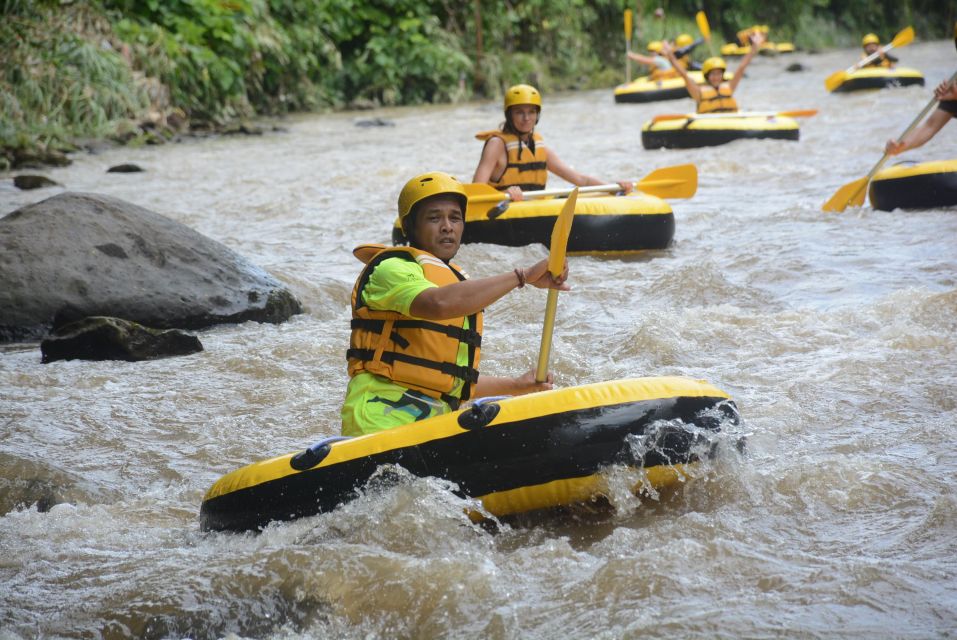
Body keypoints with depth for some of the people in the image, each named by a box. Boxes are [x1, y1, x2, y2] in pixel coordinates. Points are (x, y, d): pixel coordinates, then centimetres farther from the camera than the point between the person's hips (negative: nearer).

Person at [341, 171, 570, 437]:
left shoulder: (458, 282, 26)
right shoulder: (391, 268, -1)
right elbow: (437, 304, -25)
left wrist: (517, 386, 22)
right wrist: (523, 276, -24)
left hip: (435, 423, 10)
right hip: (384, 419, -10)